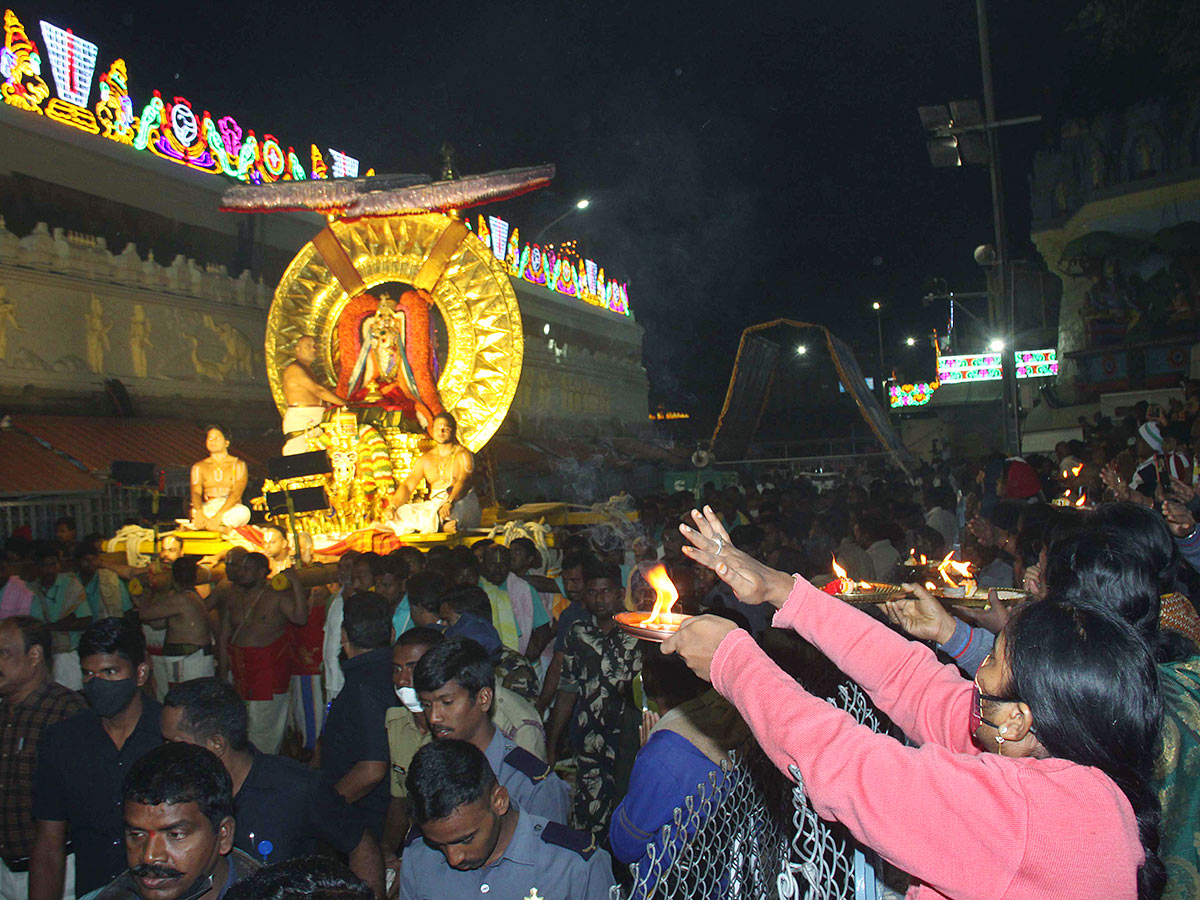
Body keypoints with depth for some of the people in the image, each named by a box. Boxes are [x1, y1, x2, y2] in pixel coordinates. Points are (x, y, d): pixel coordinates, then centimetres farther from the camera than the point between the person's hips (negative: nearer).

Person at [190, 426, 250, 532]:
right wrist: (199, 513, -26)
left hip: (231, 509, -1)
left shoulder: (238, 464, 8)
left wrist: (219, 515, -25)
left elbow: (236, 494, -8)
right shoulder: (199, 467, 15)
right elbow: (196, 493, -1)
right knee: (194, 513, -35)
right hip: (207, 508, 1)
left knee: (243, 512, -37)